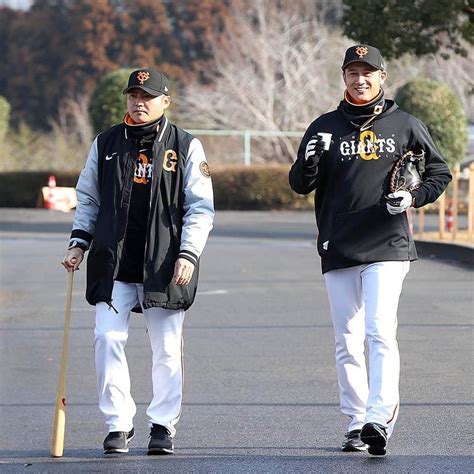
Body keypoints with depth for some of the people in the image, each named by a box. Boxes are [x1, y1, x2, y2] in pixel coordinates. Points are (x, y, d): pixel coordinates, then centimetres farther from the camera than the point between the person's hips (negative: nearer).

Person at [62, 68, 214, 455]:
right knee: (108, 337, -9)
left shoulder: (185, 146, 2)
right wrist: (79, 242, 6)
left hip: (164, 265, -2)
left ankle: (163, 426, 14)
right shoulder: (106, 144, 10)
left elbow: (201, 208, 1)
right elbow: (88, 198, 18)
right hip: (114, 263, 2)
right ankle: (119, 423, 1)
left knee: (167, 348, 2)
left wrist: (188, 254, -9)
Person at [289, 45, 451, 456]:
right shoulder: (326, 127, 9)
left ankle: (380, 418, -25)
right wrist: (310, 159, -15)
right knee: (347, 341, 5)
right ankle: (355, 423, 12)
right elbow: (300, 185, 7)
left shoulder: (406, 125, 6)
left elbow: (439, 172, 14)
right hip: (338, 249, 3)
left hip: (387, 248, -3)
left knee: (380, 332, -17)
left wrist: (413, 198, -5)